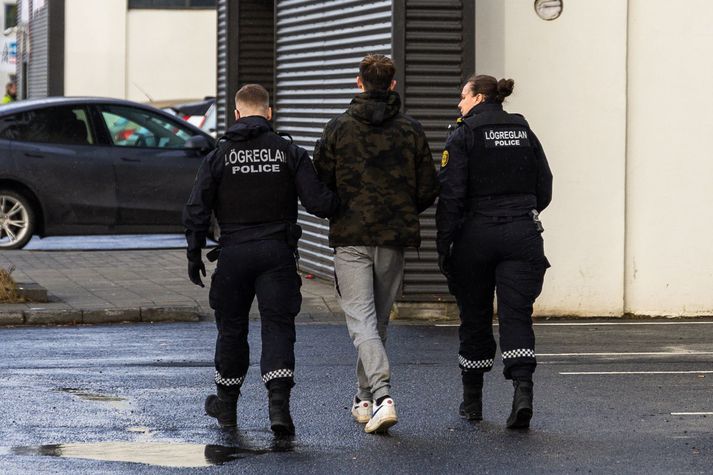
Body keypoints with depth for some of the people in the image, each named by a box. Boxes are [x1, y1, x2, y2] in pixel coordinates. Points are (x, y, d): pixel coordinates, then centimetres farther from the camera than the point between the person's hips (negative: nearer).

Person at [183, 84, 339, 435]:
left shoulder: (220, 155, 0)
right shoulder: (290, 153, 0)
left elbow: (197, 209, -2)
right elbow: (318, 202, -7)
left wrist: (194, 254, 6)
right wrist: (343, 203, 13)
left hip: (234, 253, 1)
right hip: (277, 250, -1)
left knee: (232, 328, 14)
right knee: (278, 326, -1)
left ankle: (226, 404, 28)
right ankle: (279, 403, -18)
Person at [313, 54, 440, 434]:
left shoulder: (339, 128, -4)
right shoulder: (411, 131, 2)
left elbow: (319, 183, -2)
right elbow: (428, 189, 3)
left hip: (350, 237, -3)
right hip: (395, 238, 3)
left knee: (361, 319, -6)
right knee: (378, 319, 15)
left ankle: (382, 396, -24)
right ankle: (365, 398, 24)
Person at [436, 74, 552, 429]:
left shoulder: (463, 137, -5)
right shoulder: (525, 133, 9)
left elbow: (451, 195, -11)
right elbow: (544, 190, 11)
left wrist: (443, 244, -7)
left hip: (476, 235, -3)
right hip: (522, 235, 3)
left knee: (475, 317, 9)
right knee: (516, 315, -2)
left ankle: (472, 400, 18)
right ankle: (522, 390, -23)